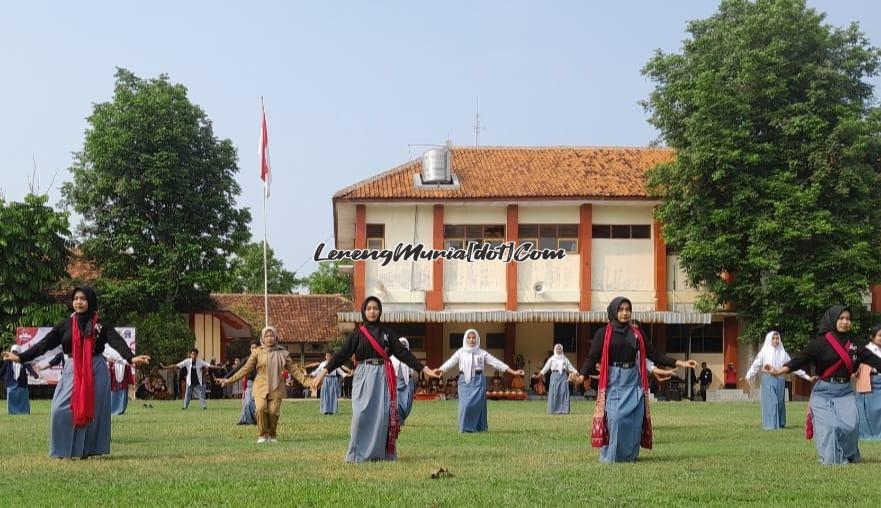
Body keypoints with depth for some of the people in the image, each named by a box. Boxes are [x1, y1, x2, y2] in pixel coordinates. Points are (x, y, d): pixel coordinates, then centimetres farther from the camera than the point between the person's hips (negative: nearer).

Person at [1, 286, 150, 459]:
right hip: (72, 371, 2)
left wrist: (132, 358, -33)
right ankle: (66, 449, 4)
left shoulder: (101, 325, -1)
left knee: (92, 410, 0)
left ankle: (87, 449, 10)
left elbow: (117, 342, -15)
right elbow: (45, 343, 4)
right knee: (61, 410, -8)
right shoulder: (66, 325, 6)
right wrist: (20, 357, -3)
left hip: (96, 371, -2)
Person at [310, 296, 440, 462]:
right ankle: (357, 453, 1)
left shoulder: (387, 332, 10)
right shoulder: (357, 334, 6)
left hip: (383, 377, 1)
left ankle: (381, 452, 4)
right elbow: (342, 354, -1)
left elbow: (402, 352, 8)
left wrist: (423, 368, 2)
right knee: (361, 415, -9)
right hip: (363, 376, -1)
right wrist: (324, 371, -11)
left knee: (383, 415, -4)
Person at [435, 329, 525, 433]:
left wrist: (513, 372, -3)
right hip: (465, 381, 0)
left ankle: (480, 428, 5)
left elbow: (496, 362, 3)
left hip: (478, 381, 0)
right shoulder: (460, 352, 5)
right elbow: (450, 362, -11)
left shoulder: (482, 353, 6)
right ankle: (465, 428, 4)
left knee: (476, 404, -6)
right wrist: (441, 370, -32)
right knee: (465, 405, -8)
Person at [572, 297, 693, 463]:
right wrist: (582, 375, -25)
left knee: (634, 419, -2)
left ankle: (630, 455, 9)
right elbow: (593, 357, -6)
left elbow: (652, 353, 12)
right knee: (615, 417, -13)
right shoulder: (603, 333, 0)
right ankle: (610, 456, -4)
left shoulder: (636, 332, 11)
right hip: (613, 381, -3)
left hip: (633, 381, 3)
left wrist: (679, 363, 5)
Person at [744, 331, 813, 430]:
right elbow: (756, 365, -4)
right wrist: (749, 375, -20)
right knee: (770, 402, -8)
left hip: (779, 380, 3)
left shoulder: (782, 353, 10)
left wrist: (805, 376, 10)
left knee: (780, 402, 3)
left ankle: (780, 424, 11)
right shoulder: (764, 353, 4)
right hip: (768, 380, -3)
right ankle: (770, 424, -7)